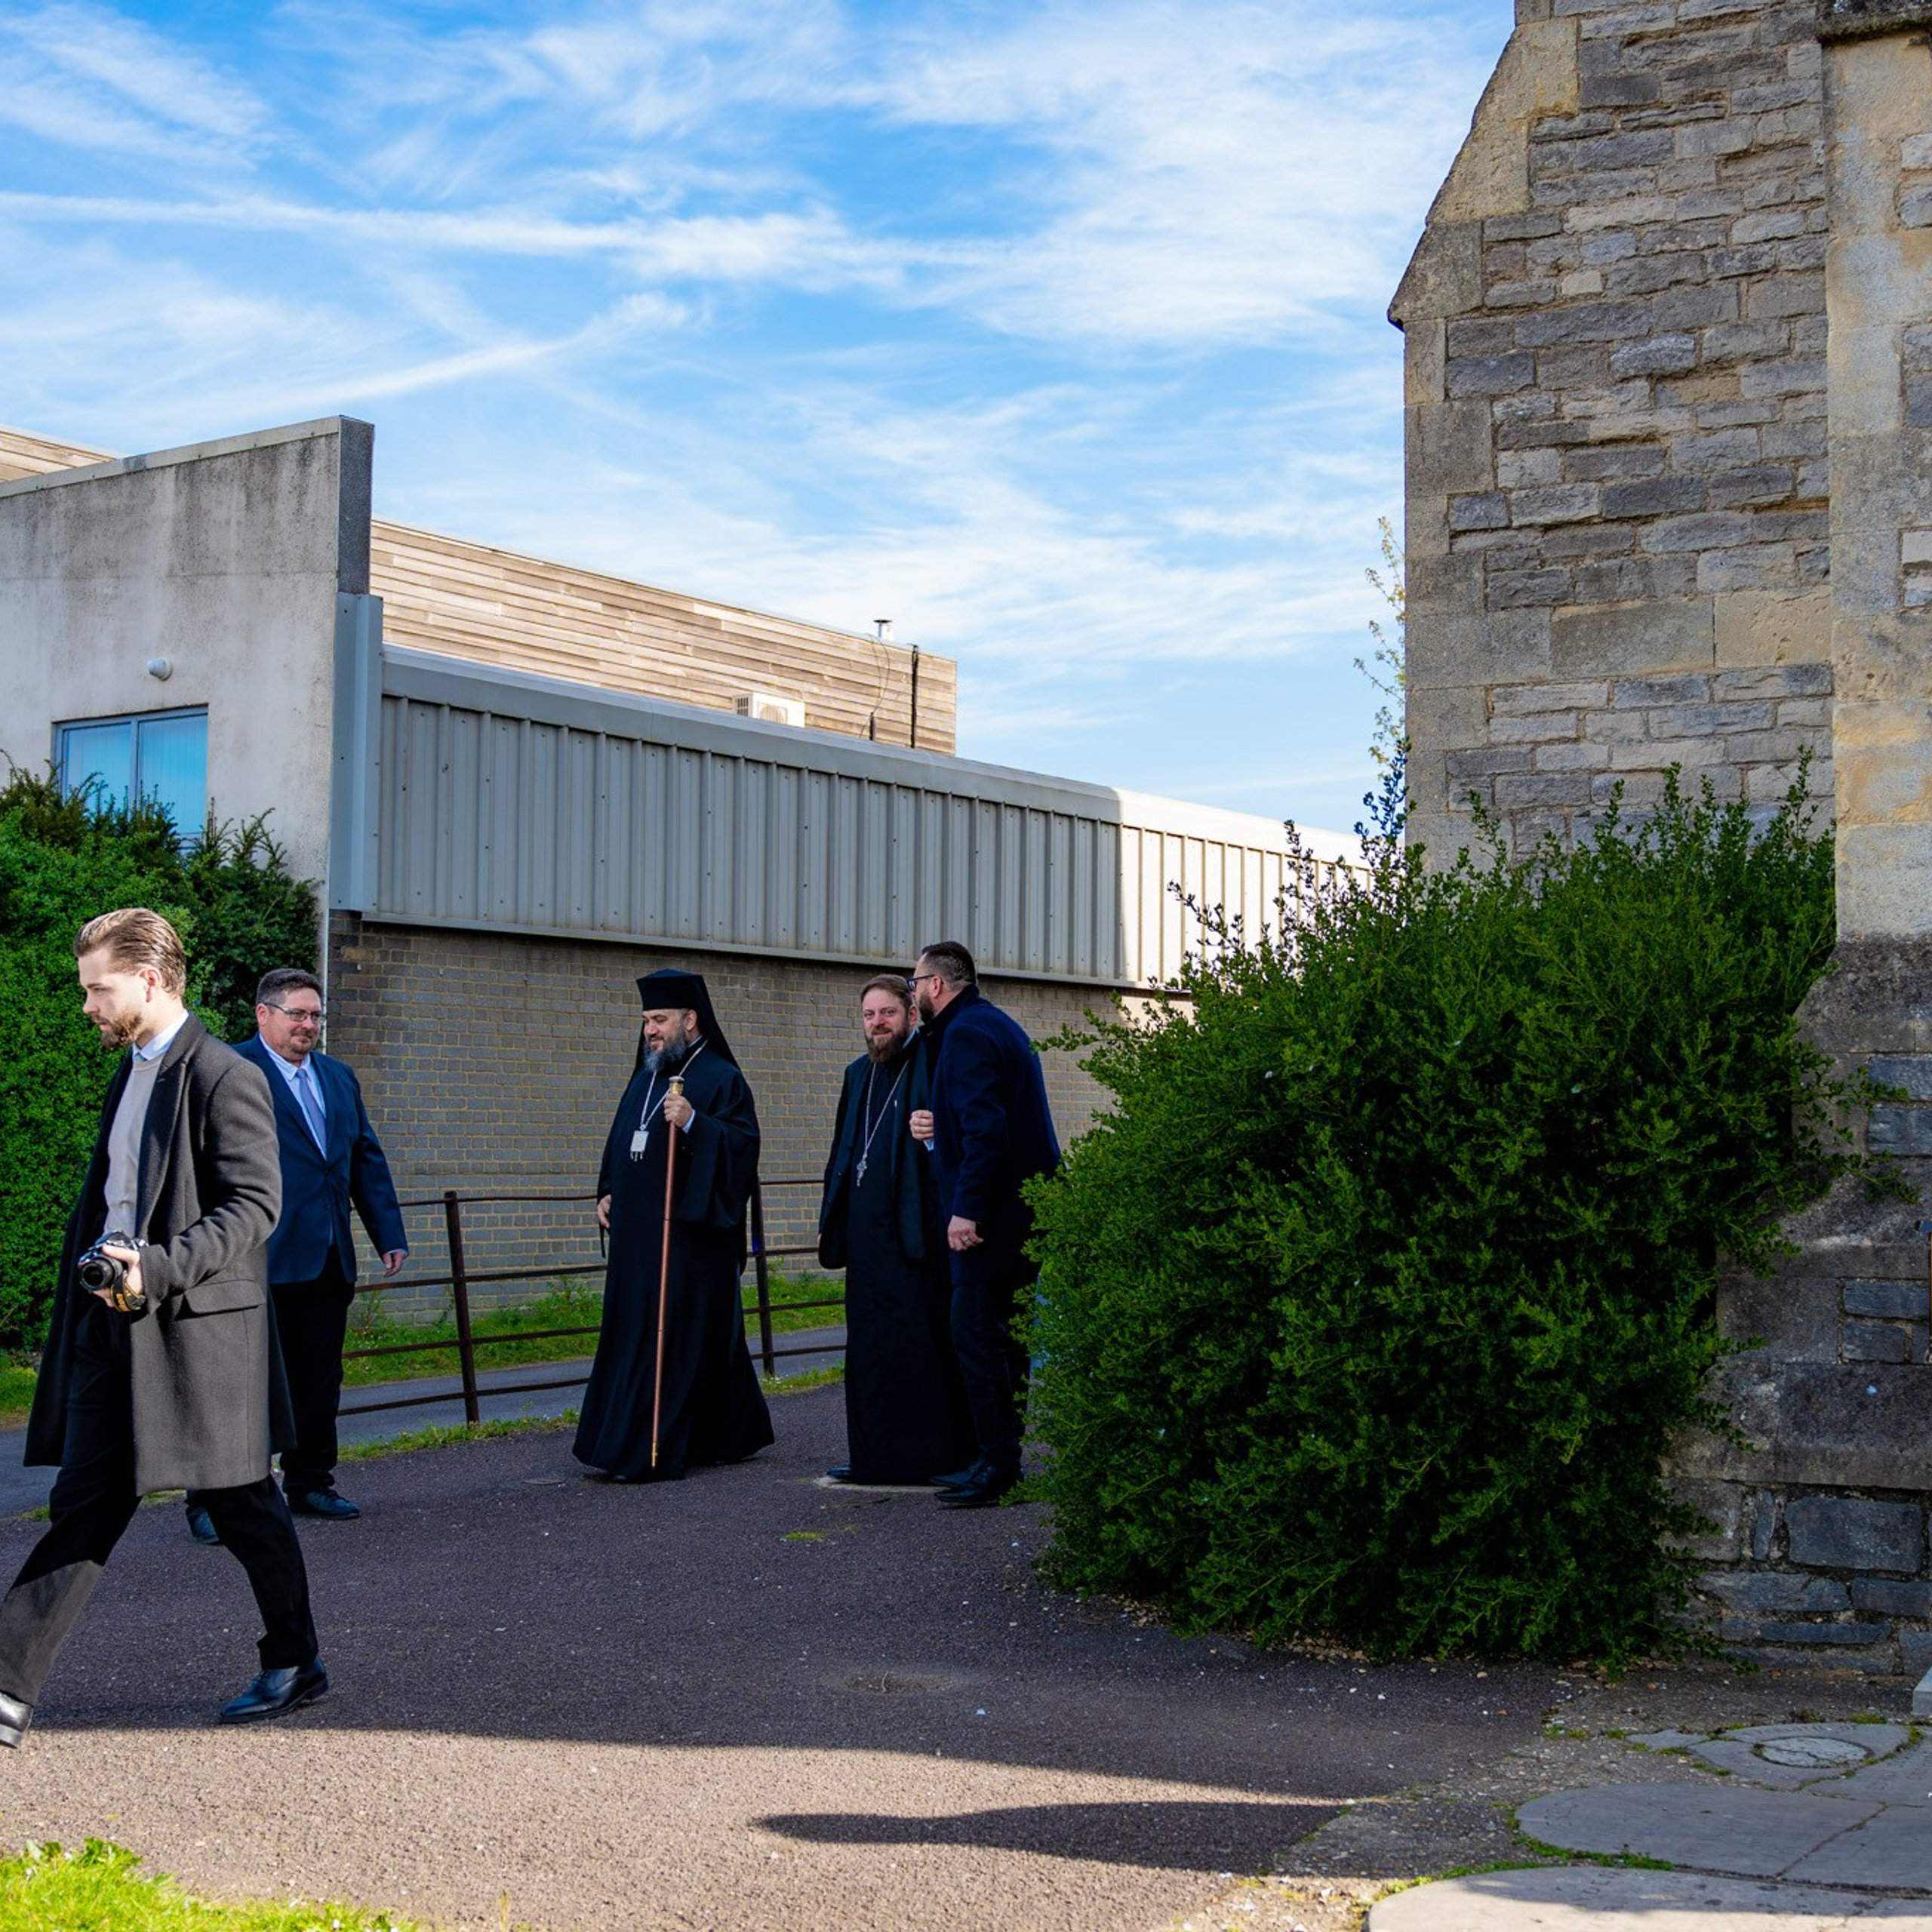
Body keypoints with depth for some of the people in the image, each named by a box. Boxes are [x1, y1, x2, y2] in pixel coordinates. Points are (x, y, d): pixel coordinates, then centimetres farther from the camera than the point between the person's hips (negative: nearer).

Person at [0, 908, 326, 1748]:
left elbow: (253, 1205, -18)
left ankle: (294, 1664, 23)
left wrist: (159, 1270, -27)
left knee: (242, 1504, 6)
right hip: (113, 1324, 8)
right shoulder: (128, 1077, 16)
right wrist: (90, 1288, 19)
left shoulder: (226, 1078, -12)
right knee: (81, 1509, 5)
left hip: (199, 1330, -8)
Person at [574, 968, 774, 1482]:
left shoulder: (719, 1078, -5)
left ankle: (647, 1452, -8)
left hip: (688, 1233, -8)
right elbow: (619, 1145, 26)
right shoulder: (645, 1079, 18)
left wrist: (694, 1123, -27)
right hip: (637, 1233, 8)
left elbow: (744, 1143, -15)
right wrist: (607, 1191, 12)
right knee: (633, 1333, 10)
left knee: (675, 1338, -7)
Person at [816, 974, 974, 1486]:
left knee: (923, 1342, -5)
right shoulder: (858, 1075, 18)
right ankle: (874, 1454, 16)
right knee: (869, 1344, 9)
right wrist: (831, 1222, 19)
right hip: (866, 1234, 7)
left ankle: (937, 1453, 2)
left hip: (915, 1233, -7)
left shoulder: (931, 1068, -4)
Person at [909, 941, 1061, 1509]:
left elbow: (987, 1130, -23)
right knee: (1000, 1334, 13)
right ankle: (1000, 1457, 18)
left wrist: (967, 1209, -23)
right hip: (1026, 1206, 11)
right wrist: (941, 1126, 13)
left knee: (976, 1334, -7)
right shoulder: (997, 1024, 19)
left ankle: (998, 1466, -5)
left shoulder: (966, 1032, -13)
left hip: (993, 1210, -11)